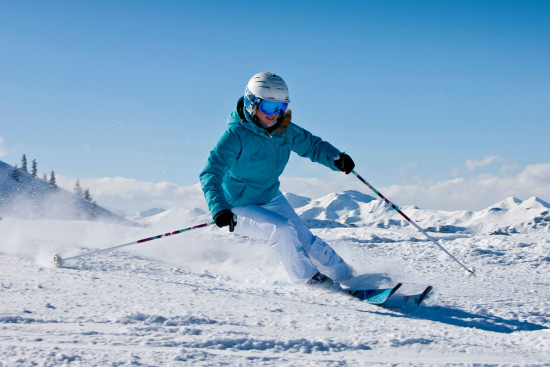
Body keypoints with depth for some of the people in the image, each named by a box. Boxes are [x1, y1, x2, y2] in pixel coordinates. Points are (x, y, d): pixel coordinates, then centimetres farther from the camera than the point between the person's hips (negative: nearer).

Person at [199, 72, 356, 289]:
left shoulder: (284, 130, -7)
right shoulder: (236, 135, -27)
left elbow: (312, 145, 8)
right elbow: (211, 175, -34)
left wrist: (336, 158, -12)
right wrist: (219, 209, -50)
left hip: (271, 198, 6)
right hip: (240, 208, -6)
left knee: (306, 241, -1)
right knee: (281, 228, -28)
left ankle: (347, 278, 14)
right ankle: (306, 277, -10)